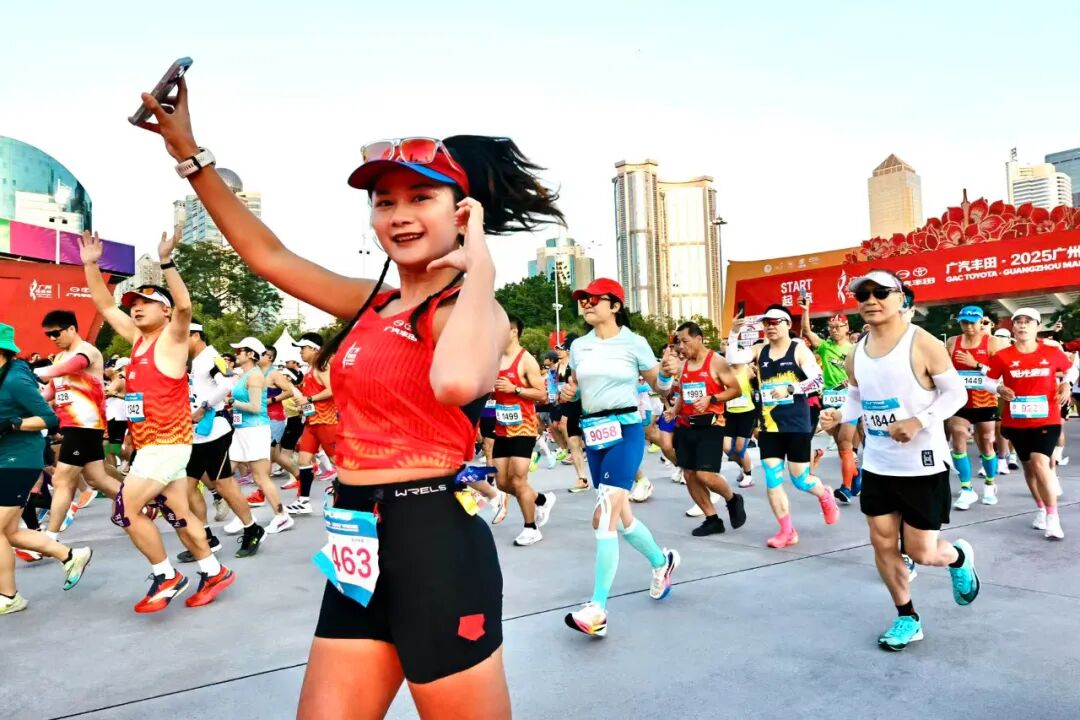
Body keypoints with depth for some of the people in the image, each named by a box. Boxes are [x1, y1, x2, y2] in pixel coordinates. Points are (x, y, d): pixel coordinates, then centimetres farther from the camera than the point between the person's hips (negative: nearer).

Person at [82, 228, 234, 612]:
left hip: (168, 445, -8)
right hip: (151, 446, 8)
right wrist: (91, 265, 9)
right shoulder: (138, 339, 12)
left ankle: (166, 577, 5)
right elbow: (106, 306, 17)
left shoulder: (171, 339, -9)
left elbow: (185, 306, -27)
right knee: (178, 514, 12)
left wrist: (165, 261, -35)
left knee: (124, 509, -8)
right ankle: (214, 573, 23)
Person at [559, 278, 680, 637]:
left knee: (604, 516, -14)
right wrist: (566, 395, 1)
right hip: (593, 433, 6)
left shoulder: (634, 343, -3)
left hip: (625, 430, -6)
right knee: (619, 514, 14)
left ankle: (597, 609, -10)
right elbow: (574, 387, 18)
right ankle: (662, 561, 42)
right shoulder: (578, 346, 9)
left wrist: (669, 377, -7)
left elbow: (660, 386, 9)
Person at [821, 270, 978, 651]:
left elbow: (956, 393, -11)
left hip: (923, 464, -5)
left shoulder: (923, 343, -15)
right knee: (883, 545, 10)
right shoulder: (857, 353, 2)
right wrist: (838, 414, -8)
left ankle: (959, 557, 39)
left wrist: (919, 421, -25)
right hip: (877, 465, 6)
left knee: (921, 552, 3)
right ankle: (907, 618, 29)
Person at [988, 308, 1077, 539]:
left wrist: (1066, 383, -4)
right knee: (1028, 465, 14)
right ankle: (1040, 509, 34)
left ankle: (1053, 516, -5)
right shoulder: (1003, 356, -5)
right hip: (1016, 422, 2)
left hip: (1047, 420, -2)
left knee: (1040, 463, -17)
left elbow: (1072, 370, 15)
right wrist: (1000, 389, -15)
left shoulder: (1052, 352, -3)